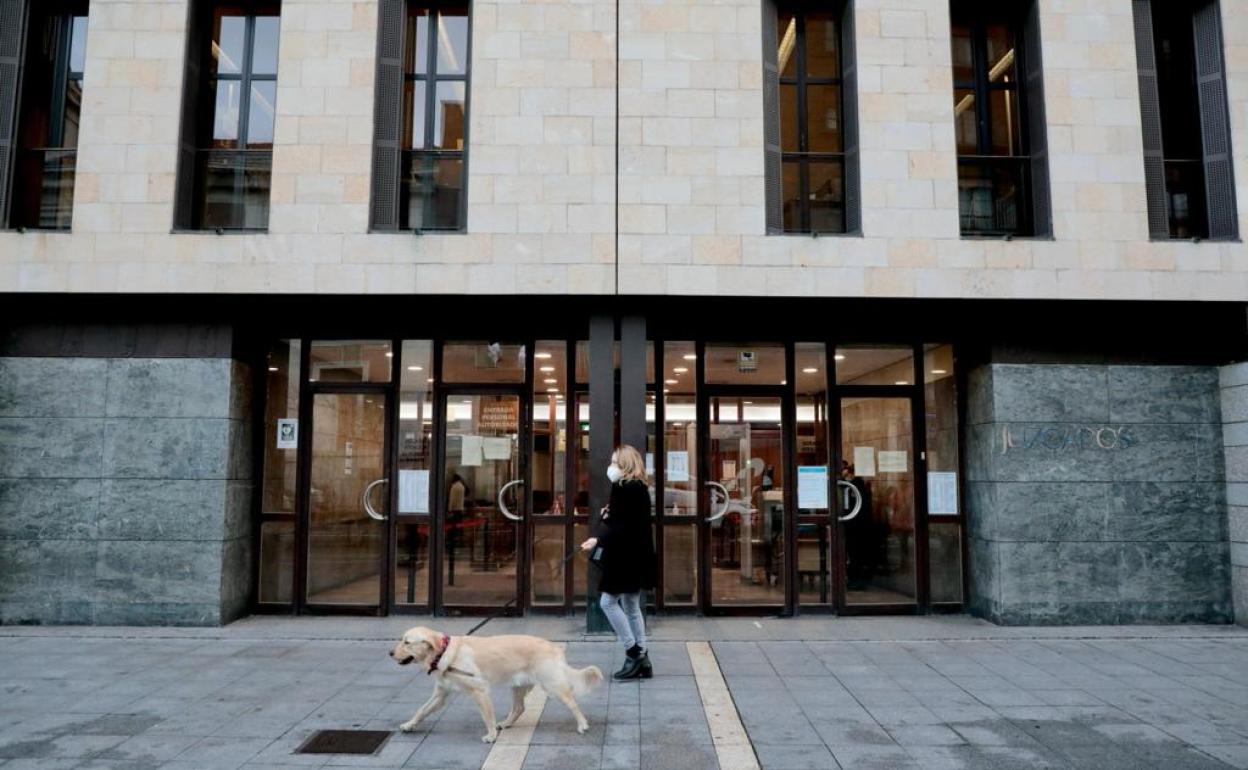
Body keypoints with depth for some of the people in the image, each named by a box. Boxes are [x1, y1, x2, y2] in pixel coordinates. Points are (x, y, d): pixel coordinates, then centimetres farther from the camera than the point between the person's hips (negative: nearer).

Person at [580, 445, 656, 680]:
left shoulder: (626, 488, -16)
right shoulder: (638, 488, 14)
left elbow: (625, 528, -23)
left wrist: (599, 541, -26)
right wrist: (610, 515, 3)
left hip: (626, 556, -10)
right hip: (634, 555, 10)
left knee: (608, 602, -4)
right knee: (631, 606, 12)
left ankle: (633, 653, 0)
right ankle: (642, 660, 15)